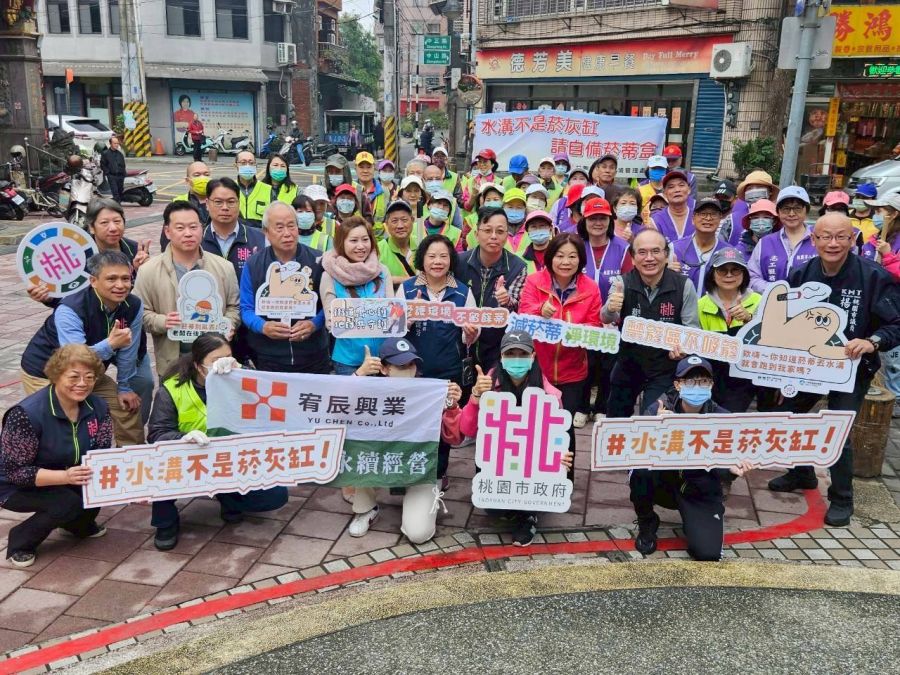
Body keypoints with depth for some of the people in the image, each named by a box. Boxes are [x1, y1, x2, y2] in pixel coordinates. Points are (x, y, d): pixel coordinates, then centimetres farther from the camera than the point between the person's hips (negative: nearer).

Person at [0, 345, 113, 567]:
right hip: (18, 487, -5)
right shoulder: (27, 413, -29)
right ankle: (20, 541, -1)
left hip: (68, 477, 5)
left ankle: (80, 523, 11)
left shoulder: (97, 407, -13)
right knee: (68, 503, -29)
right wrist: (64, 476, -40)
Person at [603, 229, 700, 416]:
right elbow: (606, 319, -24)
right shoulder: (622, 283, -10)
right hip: (628, 364, 2)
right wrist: (610, 309, -48)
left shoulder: (684, 285, -12)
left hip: (665, 367, -2)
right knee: (615, 419, 17)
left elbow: (692, 328, -6)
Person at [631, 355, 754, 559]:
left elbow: (720, 465, -11)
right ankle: (647, 523, -2)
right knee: (641, 470, -33)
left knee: (707, 553, -19)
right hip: (664, 482, 0)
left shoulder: (721, 417, -13)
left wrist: (732, 468, -35)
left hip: (702, 492, 0)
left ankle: (694, 521, 19)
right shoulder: (660, 408, -14)